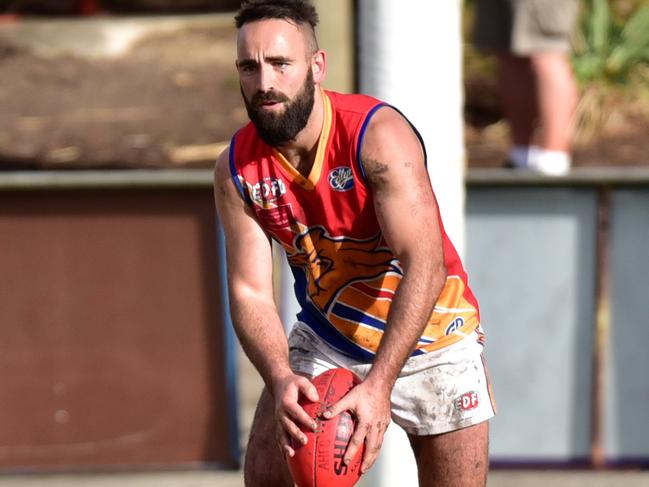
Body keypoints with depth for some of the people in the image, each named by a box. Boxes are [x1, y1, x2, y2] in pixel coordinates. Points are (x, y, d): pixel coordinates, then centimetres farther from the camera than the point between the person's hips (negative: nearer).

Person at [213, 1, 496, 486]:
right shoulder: (236, 170, -13)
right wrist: (280, 379, -33)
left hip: (428, 334, -3)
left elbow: (424, 265, -34)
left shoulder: (378, 135, -27)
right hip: (325, 334, 3)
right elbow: (249, 292, -13)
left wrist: (379, 383, -42)